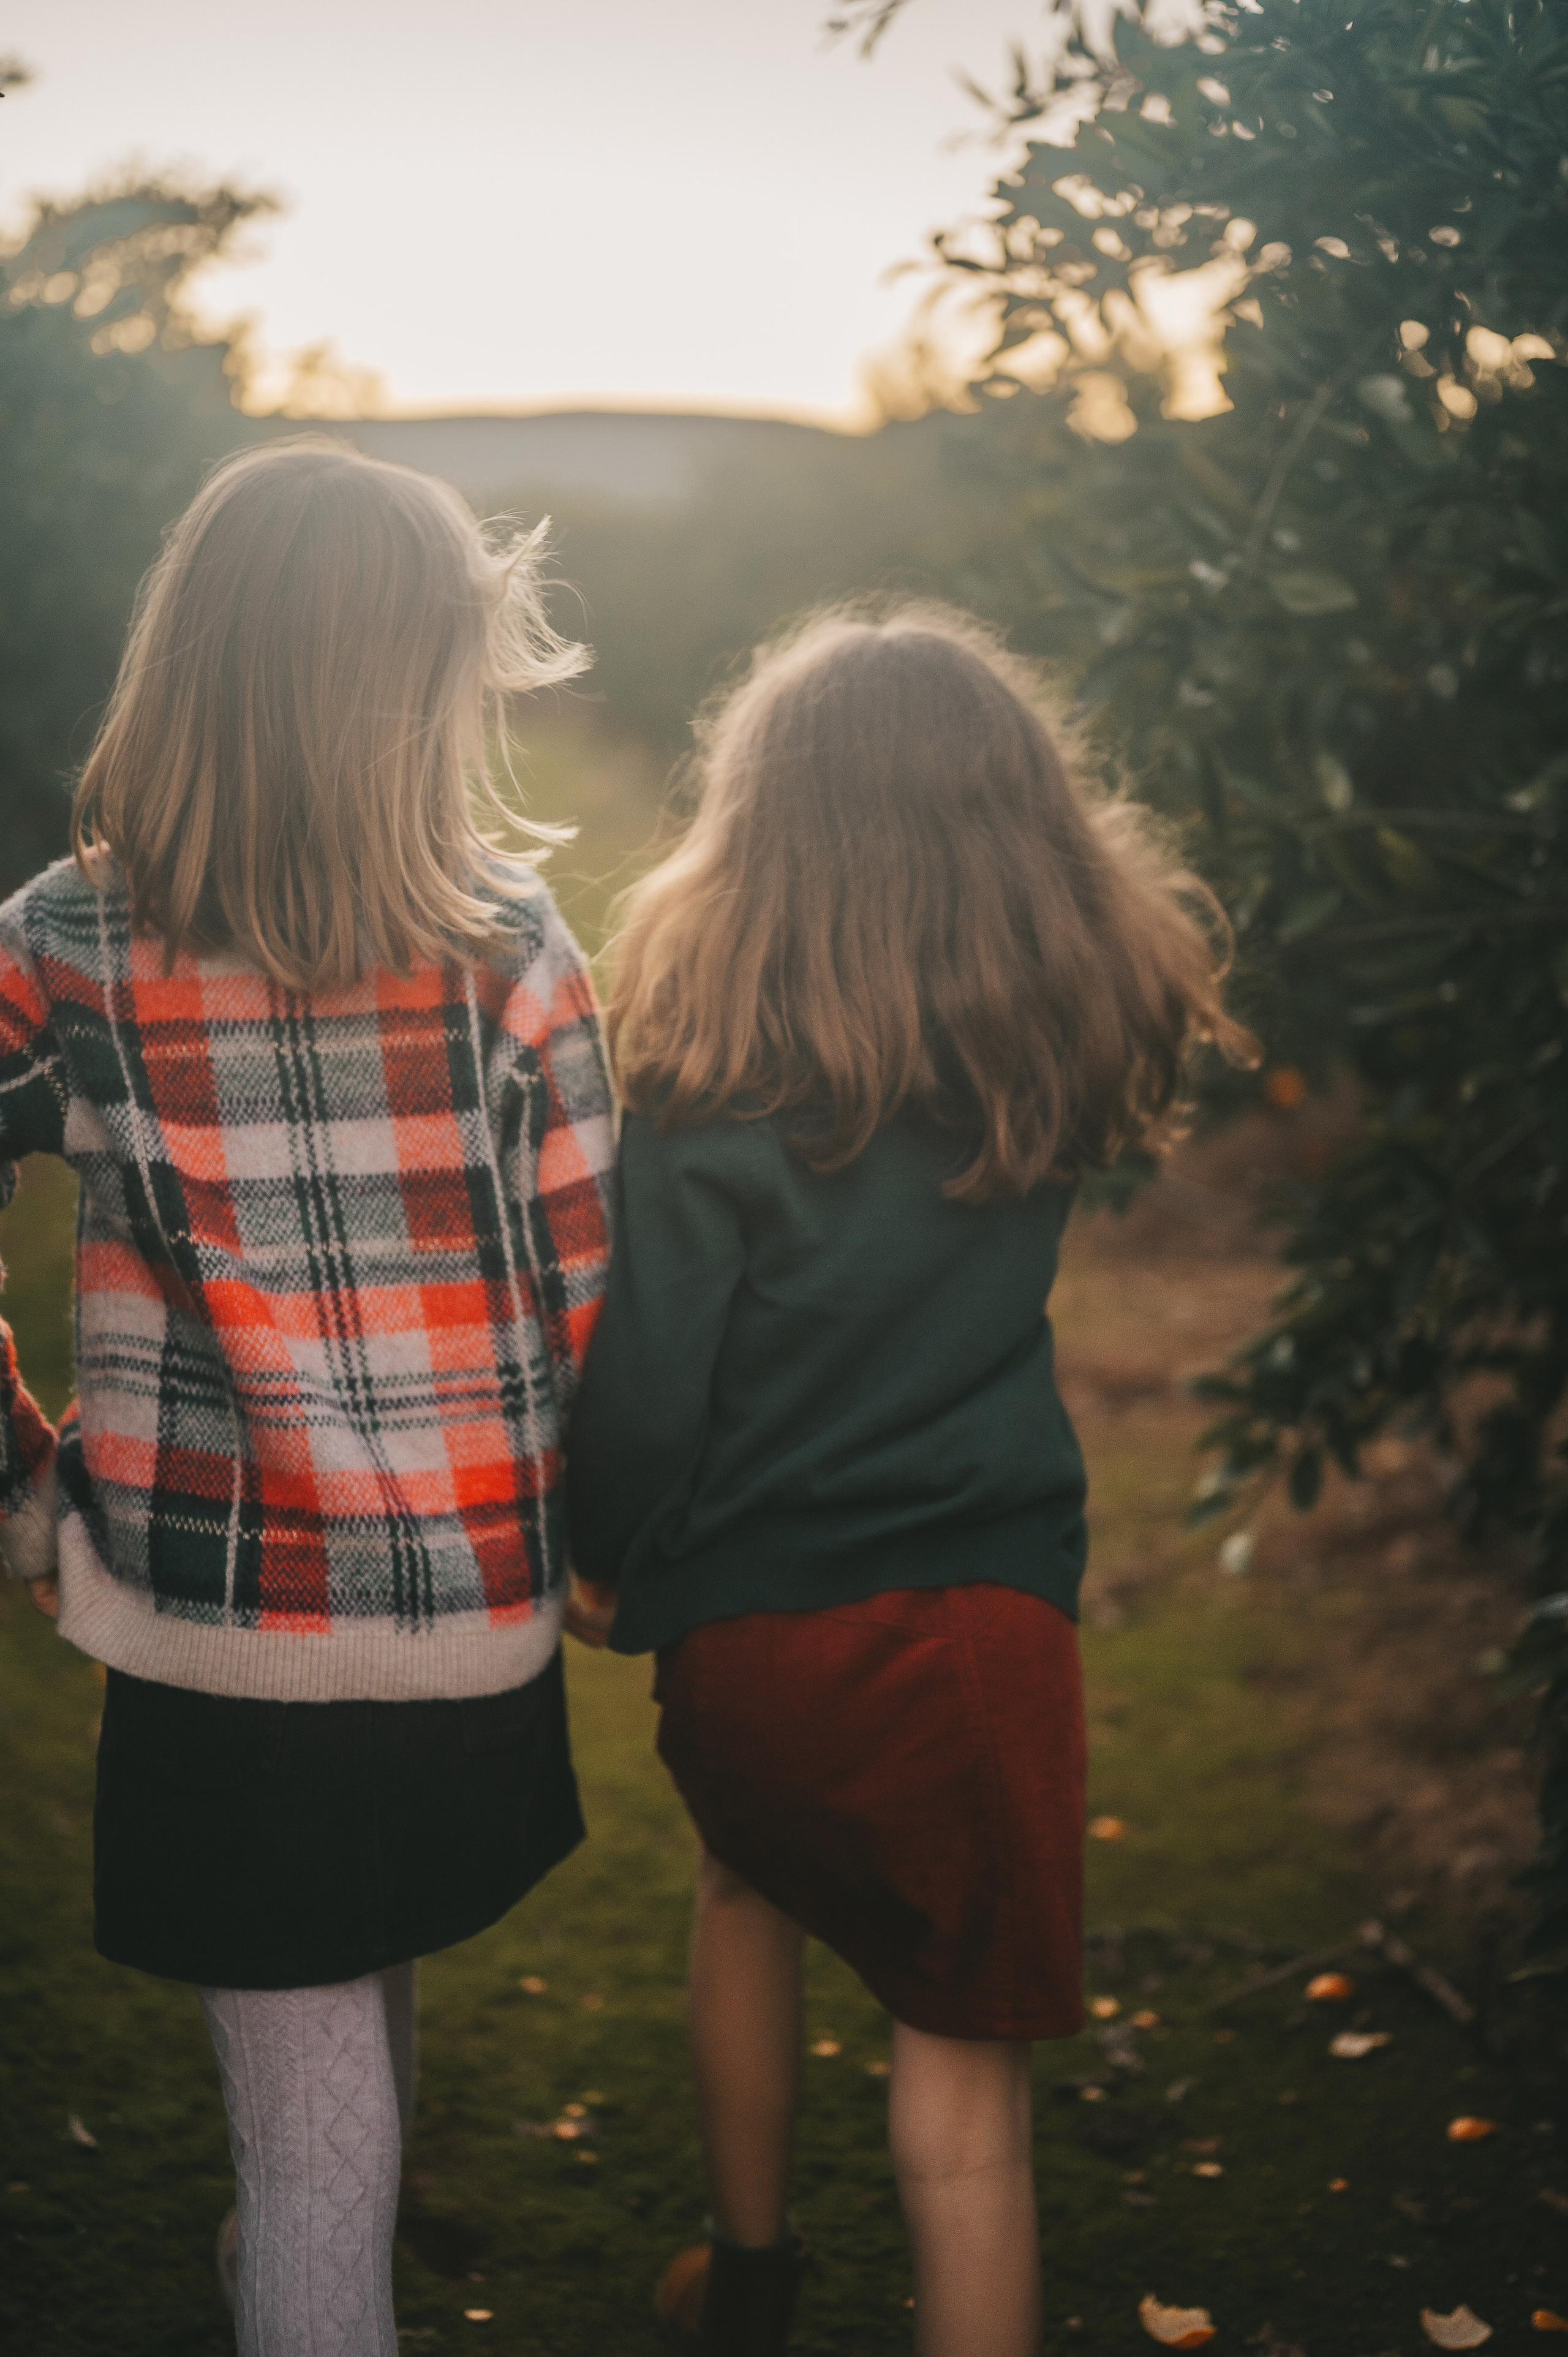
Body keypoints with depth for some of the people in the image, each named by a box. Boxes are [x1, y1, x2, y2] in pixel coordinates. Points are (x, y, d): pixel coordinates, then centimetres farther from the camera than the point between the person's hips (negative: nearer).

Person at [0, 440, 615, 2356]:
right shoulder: (508, 942, -8)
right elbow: (588, 1294, -4)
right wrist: (589, 1536, 10)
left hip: (217, 1631, -2)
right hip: (475, 1624, 3)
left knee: (309, 2109, 10)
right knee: (362, 2007, 29)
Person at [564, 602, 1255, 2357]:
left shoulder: (719, 1076, -16)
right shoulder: (1068, 1036, -8)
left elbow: (641, 1385, -13)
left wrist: (606, 1564, 5)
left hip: (742, 1624, 1)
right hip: (981, 1621, 0)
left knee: (752, 1883, 30)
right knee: (961, 2071, 10)